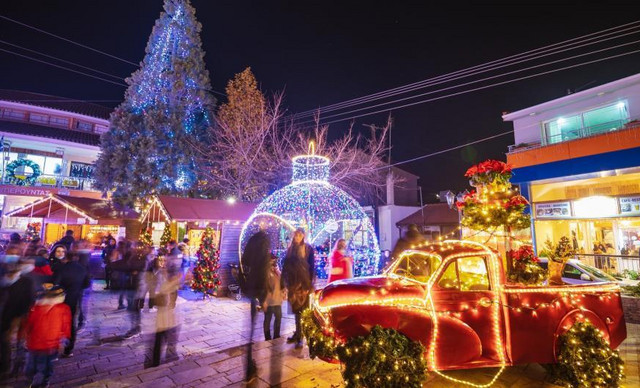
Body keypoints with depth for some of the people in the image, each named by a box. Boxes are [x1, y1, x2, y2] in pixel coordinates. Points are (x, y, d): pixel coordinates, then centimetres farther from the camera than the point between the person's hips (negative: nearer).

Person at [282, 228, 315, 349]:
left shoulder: (308, 248, -4)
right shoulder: (290, 248, 8)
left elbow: (312, 267, -6)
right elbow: (285, 266, 10)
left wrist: (309, 284, -13)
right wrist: (285, 283, 6)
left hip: (303, 282, -4)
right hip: (292, 283, 4)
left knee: (302, 310, -2)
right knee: (296, 310, 12)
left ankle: (300, 337, 5)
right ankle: (298, 334, 24)